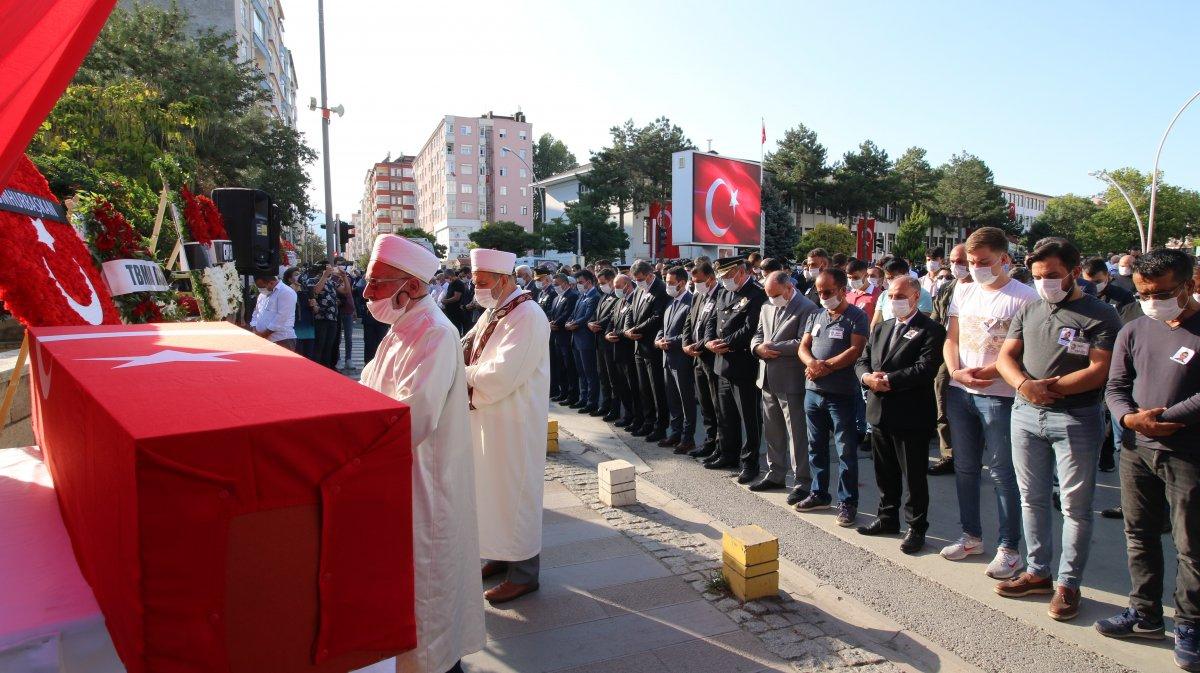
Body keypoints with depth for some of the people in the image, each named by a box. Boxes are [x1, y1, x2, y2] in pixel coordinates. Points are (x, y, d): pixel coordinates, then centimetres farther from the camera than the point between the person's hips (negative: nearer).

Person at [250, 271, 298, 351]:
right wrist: (255, 331, 4)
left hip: (282, 341, -8)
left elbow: (281, 319, -16)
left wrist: (263, 334, -13)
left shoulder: (286, 293, -9)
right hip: (263, 341, 8)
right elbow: (256, 314, 23)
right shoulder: (262, 294, 19)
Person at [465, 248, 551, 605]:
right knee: (493, 489, 18)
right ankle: (502, 555, 35)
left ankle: (523, 573, 17)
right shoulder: (492, 312, 10)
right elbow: (466, 349, 13)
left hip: (514, 423, -9)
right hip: (488, 418, 9)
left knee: (514, 493, 2)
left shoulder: (527, 317, -20)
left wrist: (465, 374, -12)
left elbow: (502, 374, -27)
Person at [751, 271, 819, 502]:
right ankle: (775, 475, 30)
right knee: (772, 432, 17)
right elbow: (757, 335, 17)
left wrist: (772, 347, -16)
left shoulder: (807, 309, -12)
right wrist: (759, 347, -6)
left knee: (797, 434, 0)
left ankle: (802, 483, 9)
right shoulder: (767, 307, 12)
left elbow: (803, 344, -20)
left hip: (791, 381, -8)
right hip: (768, 380, 8)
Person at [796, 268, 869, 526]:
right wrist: (812, 363, -12)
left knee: (846, 450, 0)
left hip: (841, 394, -6)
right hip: (813, 390, 6)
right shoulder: (816, 316, 14)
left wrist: (827, 366, -17)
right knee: (816, 446, 15)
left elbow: (856, 350, -14)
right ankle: (819, 493, 28)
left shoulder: (856, 316, -4)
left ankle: (847, 502, 9)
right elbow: (803, 347, 9)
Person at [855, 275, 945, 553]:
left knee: (914, 477, 5)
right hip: (880, 413, 7)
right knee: (885, 474, 18)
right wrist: (868, 377, -10)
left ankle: (916, 528, 18)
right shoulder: (880, 328, 15)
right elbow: (862, 361, 12)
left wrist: (888, 380, -20)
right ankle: (888, 518, 33)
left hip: (911, 416, -7)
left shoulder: (930, 330, -8)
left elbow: (926, 368, -20)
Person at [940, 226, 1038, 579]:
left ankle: (1009, 549, 13)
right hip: (960, 392, 6)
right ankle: (971, 536, 28)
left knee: (1002, 472, 1)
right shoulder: (964, 291, 10)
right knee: (965, 467, 14)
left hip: (999, 395, -6)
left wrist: (986, 372, -20)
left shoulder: (1024, 297, -9)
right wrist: (957, 372, -5)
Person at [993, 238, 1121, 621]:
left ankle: (1068, 583, 13)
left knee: (1076, 506, 3)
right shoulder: (1028, 310, 11)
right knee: (1032, 499, 12)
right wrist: (1025, 385, -13)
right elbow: (1005, 357, 7)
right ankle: (1037, 572, 24)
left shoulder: (1099, 315, -5)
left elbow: (1100, 370, -14)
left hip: (1076, 419, -5)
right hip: (1026, 415, 5)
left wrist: (1050, 386, -17)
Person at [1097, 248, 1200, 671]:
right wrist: (1130, 418, -12)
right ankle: (1145, 613, 25)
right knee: (1139, 537, 12)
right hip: (1137, 450, 5)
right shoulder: (1133, 332, 8)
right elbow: (1115, 388, 6)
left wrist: (1164, 417, -16)